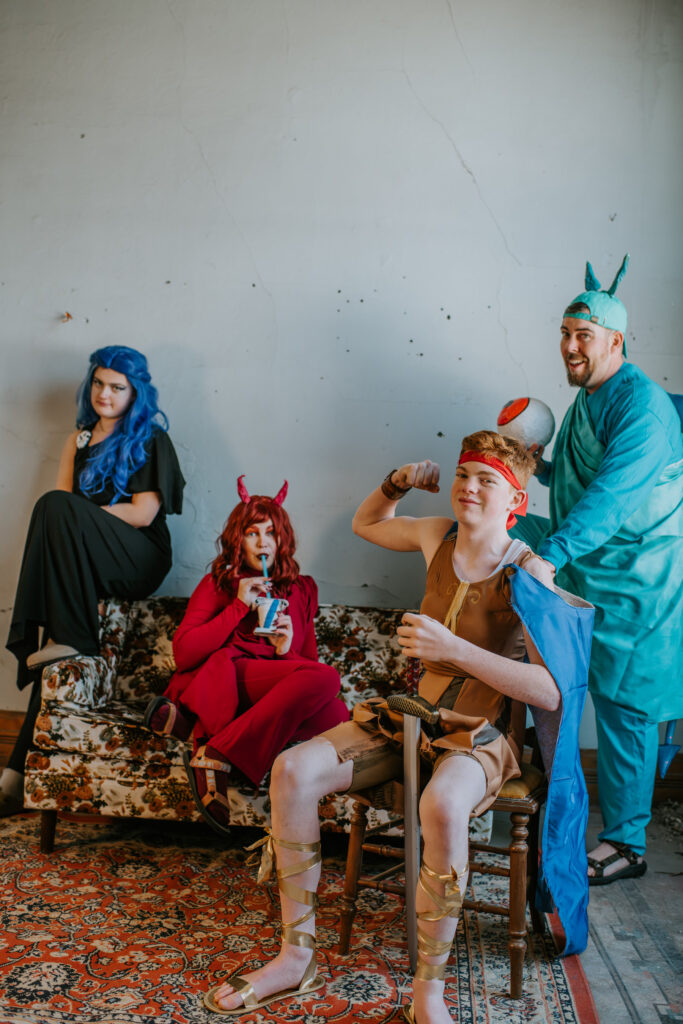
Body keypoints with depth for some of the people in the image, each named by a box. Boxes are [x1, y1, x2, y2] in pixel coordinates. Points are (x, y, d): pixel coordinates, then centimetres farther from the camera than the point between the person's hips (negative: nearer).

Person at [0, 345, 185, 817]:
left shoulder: (150, 439, 4)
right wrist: (73, 520, -9)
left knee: (59, 508, -28)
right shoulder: (80, 439, 21)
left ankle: (70, 638, -26)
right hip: (85, 563, 5)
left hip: (139, 561, -5)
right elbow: (60, 501, 12)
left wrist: (78, 515, -7)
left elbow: (143, 514, -6)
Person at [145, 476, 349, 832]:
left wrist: (287, 649, -2)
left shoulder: (302, 590, 24)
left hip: (278, 684, 4)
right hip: (220, 676, -4)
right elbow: (183, 654, 3)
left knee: (336, 715, -30)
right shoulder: (217, 584, 17)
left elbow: (309, 660, 21)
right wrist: (239, 607, -2)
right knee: (325, 678, -29)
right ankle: (218, 757, -29)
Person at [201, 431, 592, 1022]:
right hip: (416, 715, 6)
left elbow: (551, 690, -24)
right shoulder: (438, 537, 3)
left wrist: (454, 649, -28)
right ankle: (298, 958, -3)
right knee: (293, 769, -14)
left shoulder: (527, 575, -14)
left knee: (442, 804, -41)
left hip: (485, 733, -6)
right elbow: (366, 524, 24)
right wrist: (398, 484, 4)